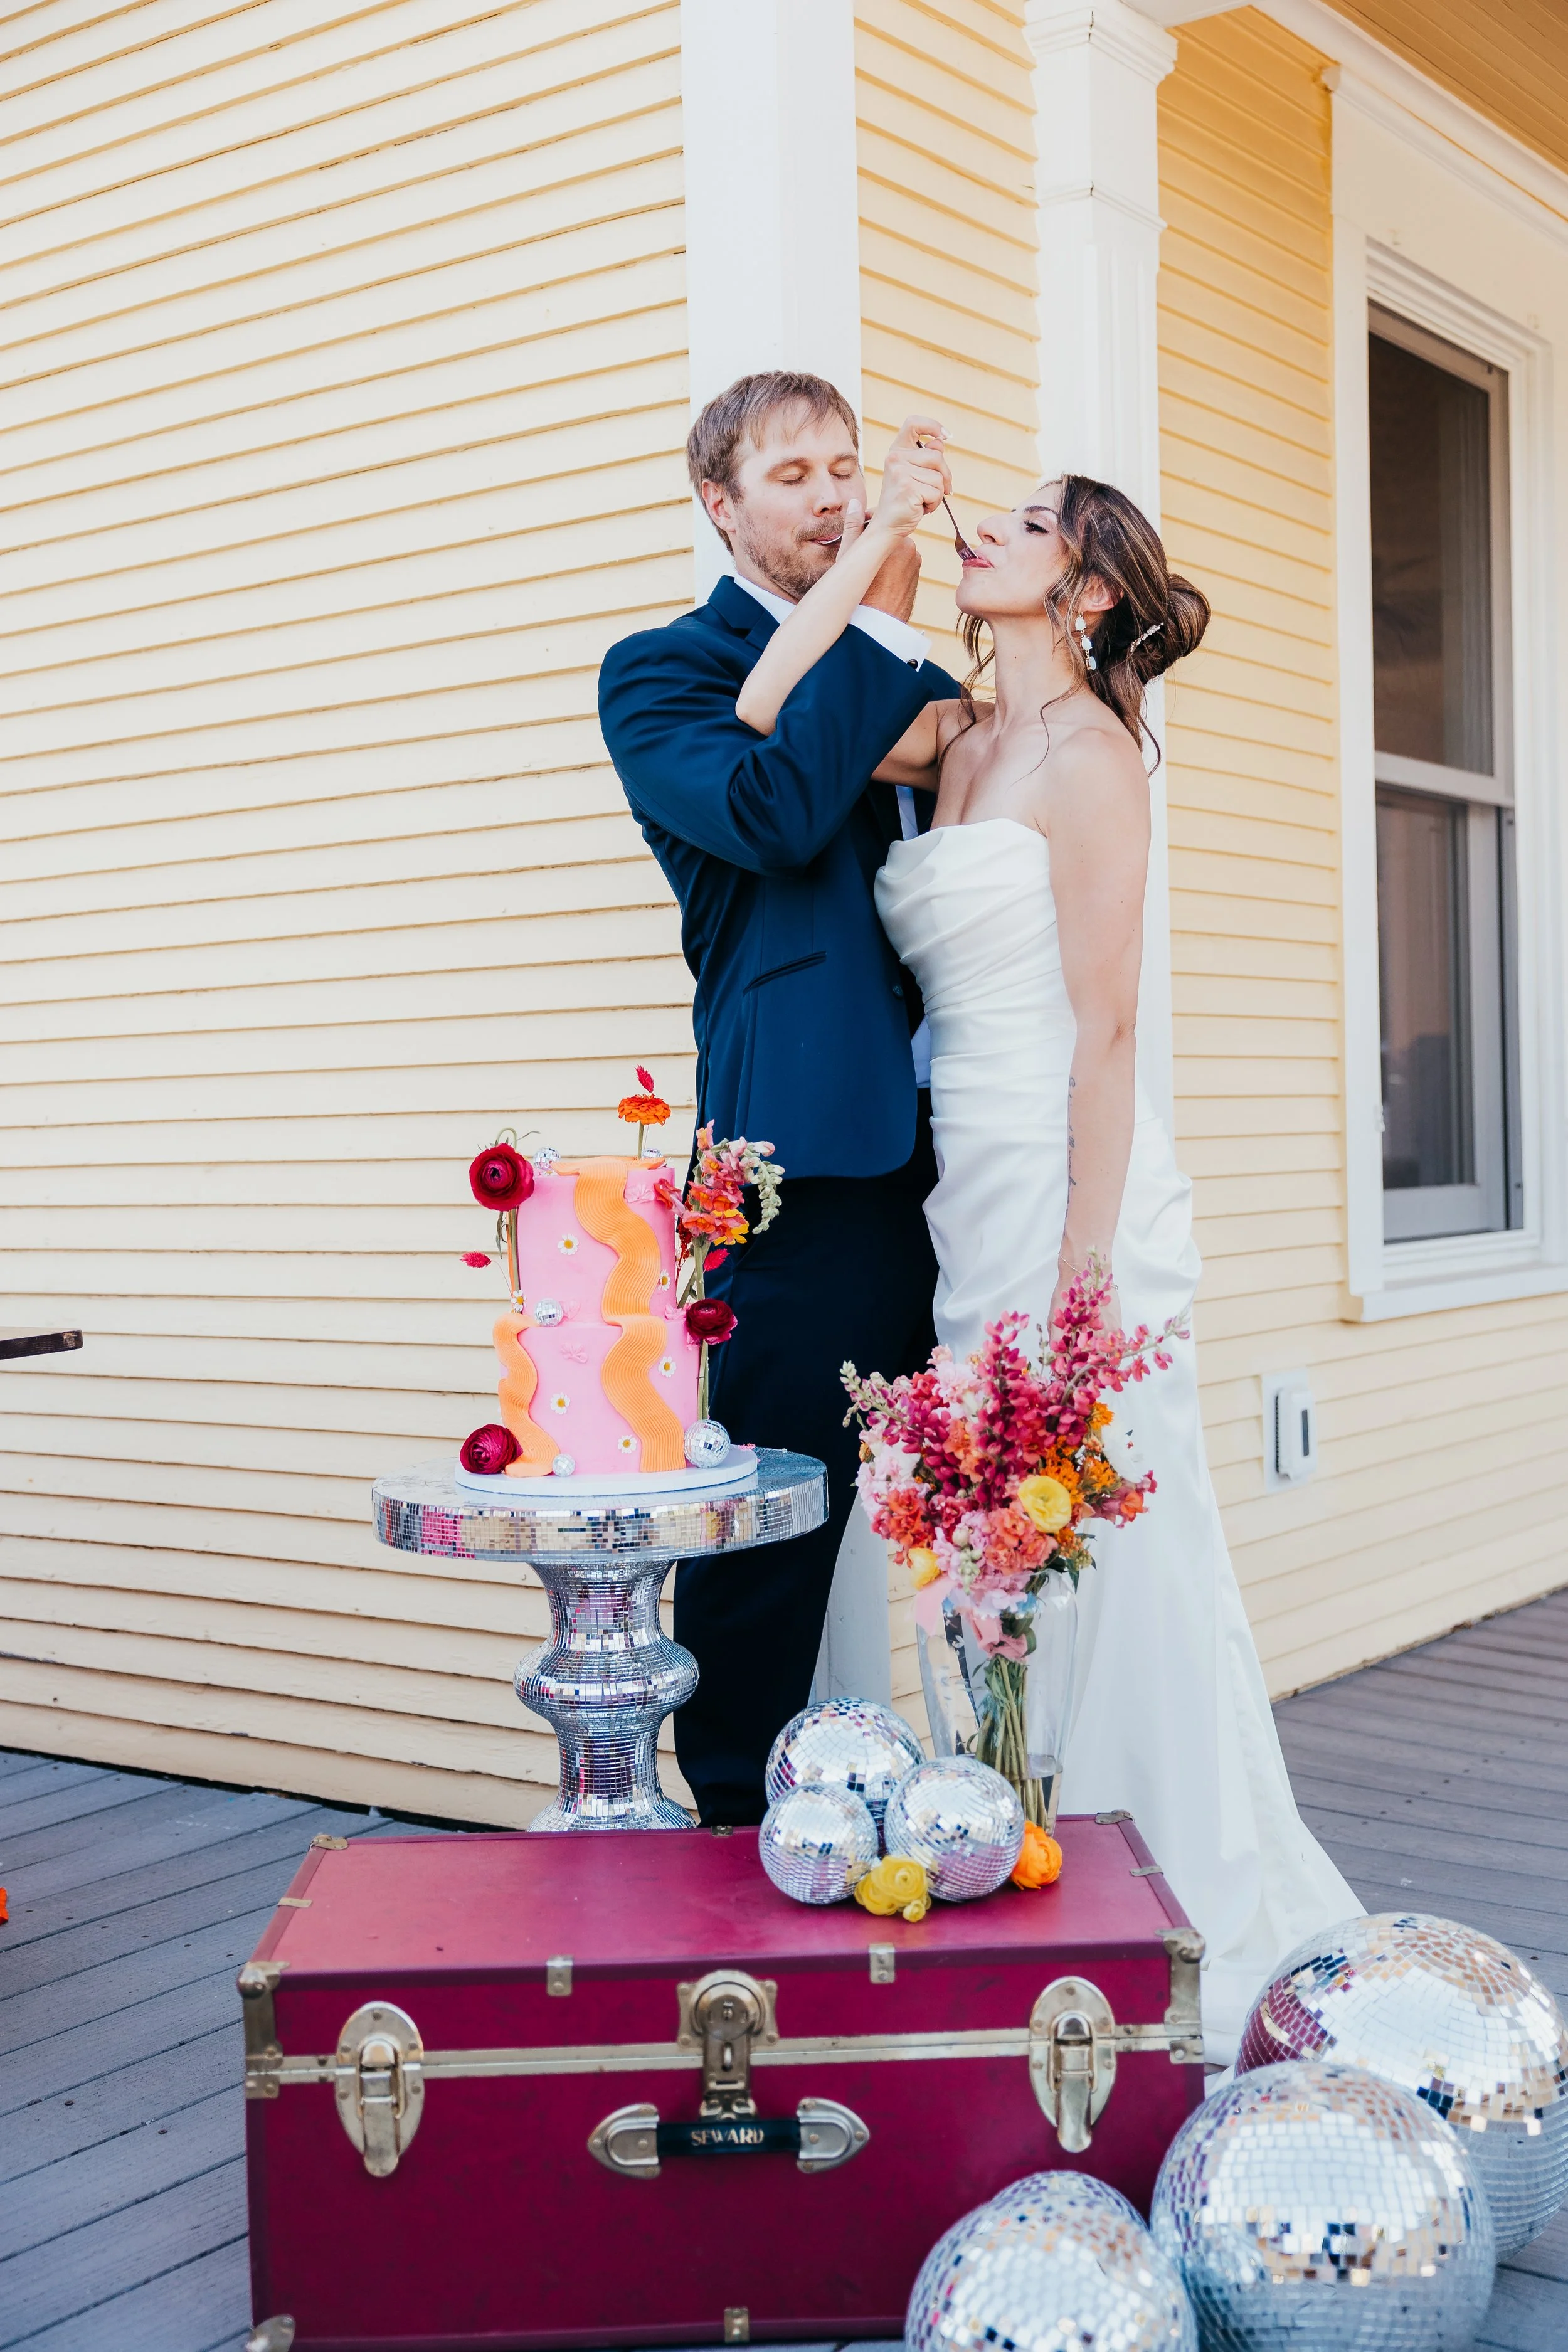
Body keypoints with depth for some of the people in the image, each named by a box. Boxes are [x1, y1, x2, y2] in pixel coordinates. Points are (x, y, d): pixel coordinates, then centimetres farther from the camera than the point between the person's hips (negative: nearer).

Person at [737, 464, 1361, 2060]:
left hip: (1067, 1186, -8)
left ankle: (1213, 1925, 15)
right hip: (974, 1192, 8)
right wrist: (872, 544, 8)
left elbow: (1105, 1027, -13)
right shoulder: (958, 738, 15)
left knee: (1116, 1556, -1)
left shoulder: (1085, 750, -8)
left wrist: (1086, 1268, -17)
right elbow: (763, 721, 6)